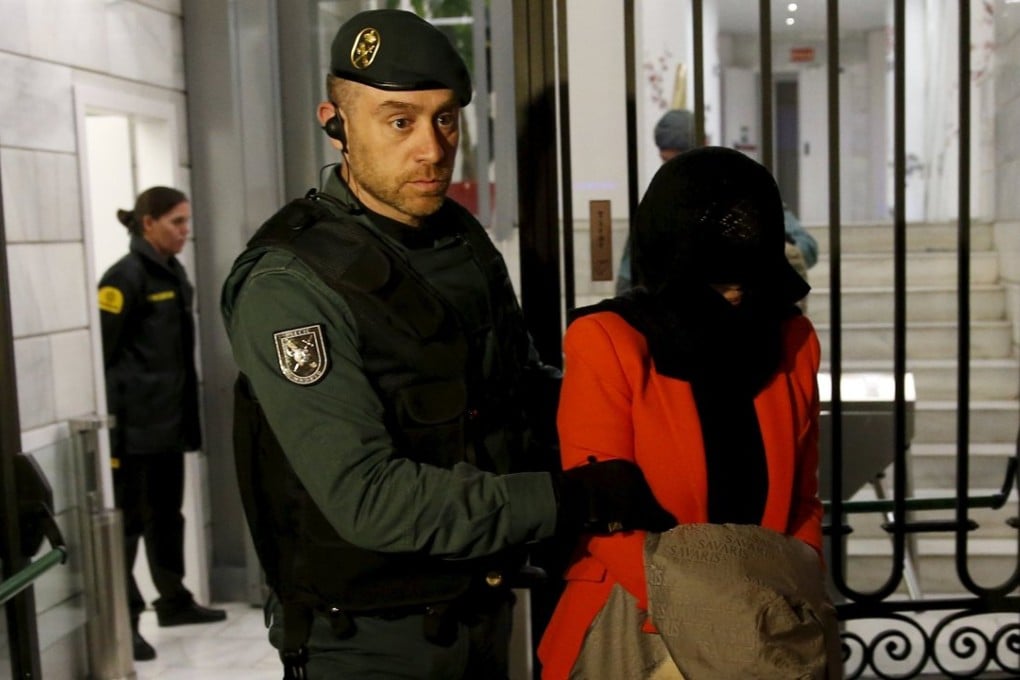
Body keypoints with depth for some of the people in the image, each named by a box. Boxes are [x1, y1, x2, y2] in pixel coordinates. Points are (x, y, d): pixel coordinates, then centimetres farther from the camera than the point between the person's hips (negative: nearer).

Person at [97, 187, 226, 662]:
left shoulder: (174, 273, 14)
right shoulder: (126, 276, -12)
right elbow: (100, 353, -16)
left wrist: (190, 415, 17)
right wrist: (110, 425, -20)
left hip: (169, 421, 8)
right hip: (134, 425, -8)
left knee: (167, 514, 18)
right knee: (127, 521, -2)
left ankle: (174, 601, 30)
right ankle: (121, 621, 6)